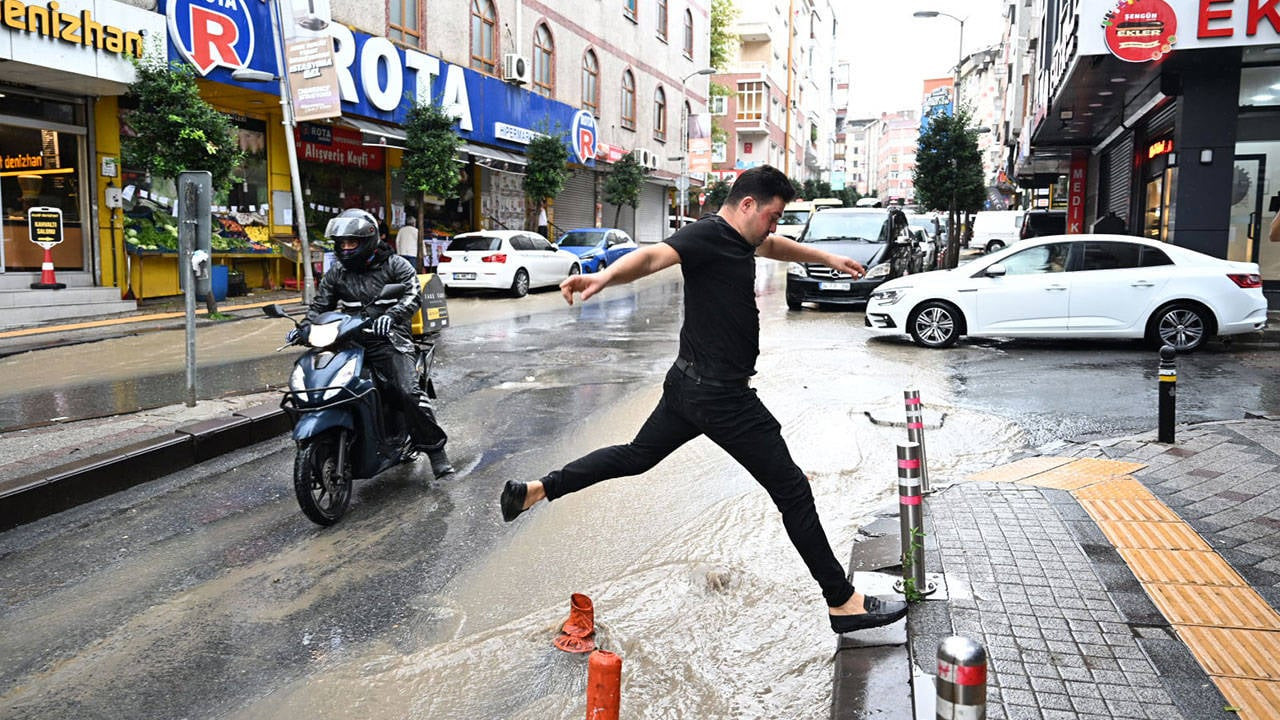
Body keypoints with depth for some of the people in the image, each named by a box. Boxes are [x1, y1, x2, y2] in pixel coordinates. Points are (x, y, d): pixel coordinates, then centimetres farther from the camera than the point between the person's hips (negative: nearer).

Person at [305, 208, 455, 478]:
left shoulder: (394, 264, 3)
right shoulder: (336, 273, 16)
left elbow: (413, 294, -10)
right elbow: (320, 304, 18)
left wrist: (391, 315, -29)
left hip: (388, 340, -5)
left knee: (409, 393, -22)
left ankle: (435, 449, -12)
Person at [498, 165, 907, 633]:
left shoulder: (739, 239, 12)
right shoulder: (708, 236, -18)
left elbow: (775, 246, 34)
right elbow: (654, 256, -38)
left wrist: (826, 258, 43)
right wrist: (605, 277, -57)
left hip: (690, 384, 10)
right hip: (722, 396, -10)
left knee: (636, 456, 24)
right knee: (792, 490, -2)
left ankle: (535, 490, 27)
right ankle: (843, 603, 9)